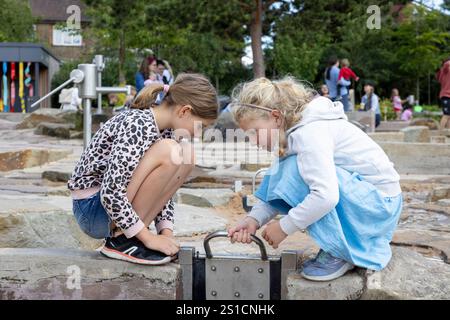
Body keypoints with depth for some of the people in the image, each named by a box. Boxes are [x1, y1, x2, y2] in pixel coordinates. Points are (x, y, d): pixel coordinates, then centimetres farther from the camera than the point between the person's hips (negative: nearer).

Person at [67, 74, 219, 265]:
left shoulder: (166, 129, 4)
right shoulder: (139, 125, -23)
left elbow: (159, 188, 9)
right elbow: (110, 192, -29)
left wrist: (166, 231, -4)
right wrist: (148, 237, -22)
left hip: (116, 201, 9)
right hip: (91, 209, -9)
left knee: (187, 154, -2)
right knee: (168, 152, -25)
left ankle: (129, 236, -1)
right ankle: (120, 239, -15)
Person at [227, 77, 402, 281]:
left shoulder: (310, 132, -25)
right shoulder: (293, 129, 4)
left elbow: (326, 197, -34)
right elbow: (278, 189, 3)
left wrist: (284, 227, -23)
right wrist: (254, 219, -12)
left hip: (379, 203, -10)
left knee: (296, 172, -25)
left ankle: (341, 253, -10)